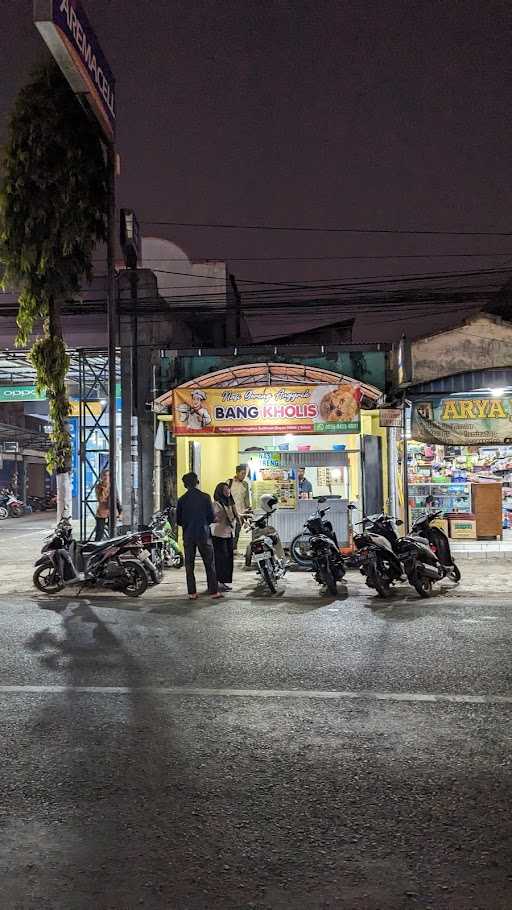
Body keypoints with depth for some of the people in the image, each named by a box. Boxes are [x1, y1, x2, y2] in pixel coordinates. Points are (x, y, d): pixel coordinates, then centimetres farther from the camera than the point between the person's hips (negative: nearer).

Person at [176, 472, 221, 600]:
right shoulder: (205, 497, -7)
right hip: (204, 534, -1)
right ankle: (214, 591, 6)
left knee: (189, 565, 8)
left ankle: (192, 592, 7)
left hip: (188, 535, 2)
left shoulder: (182, 500, -3)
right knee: (209, 564, 6)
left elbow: (178, 520, 2)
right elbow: (212, 517, -4)